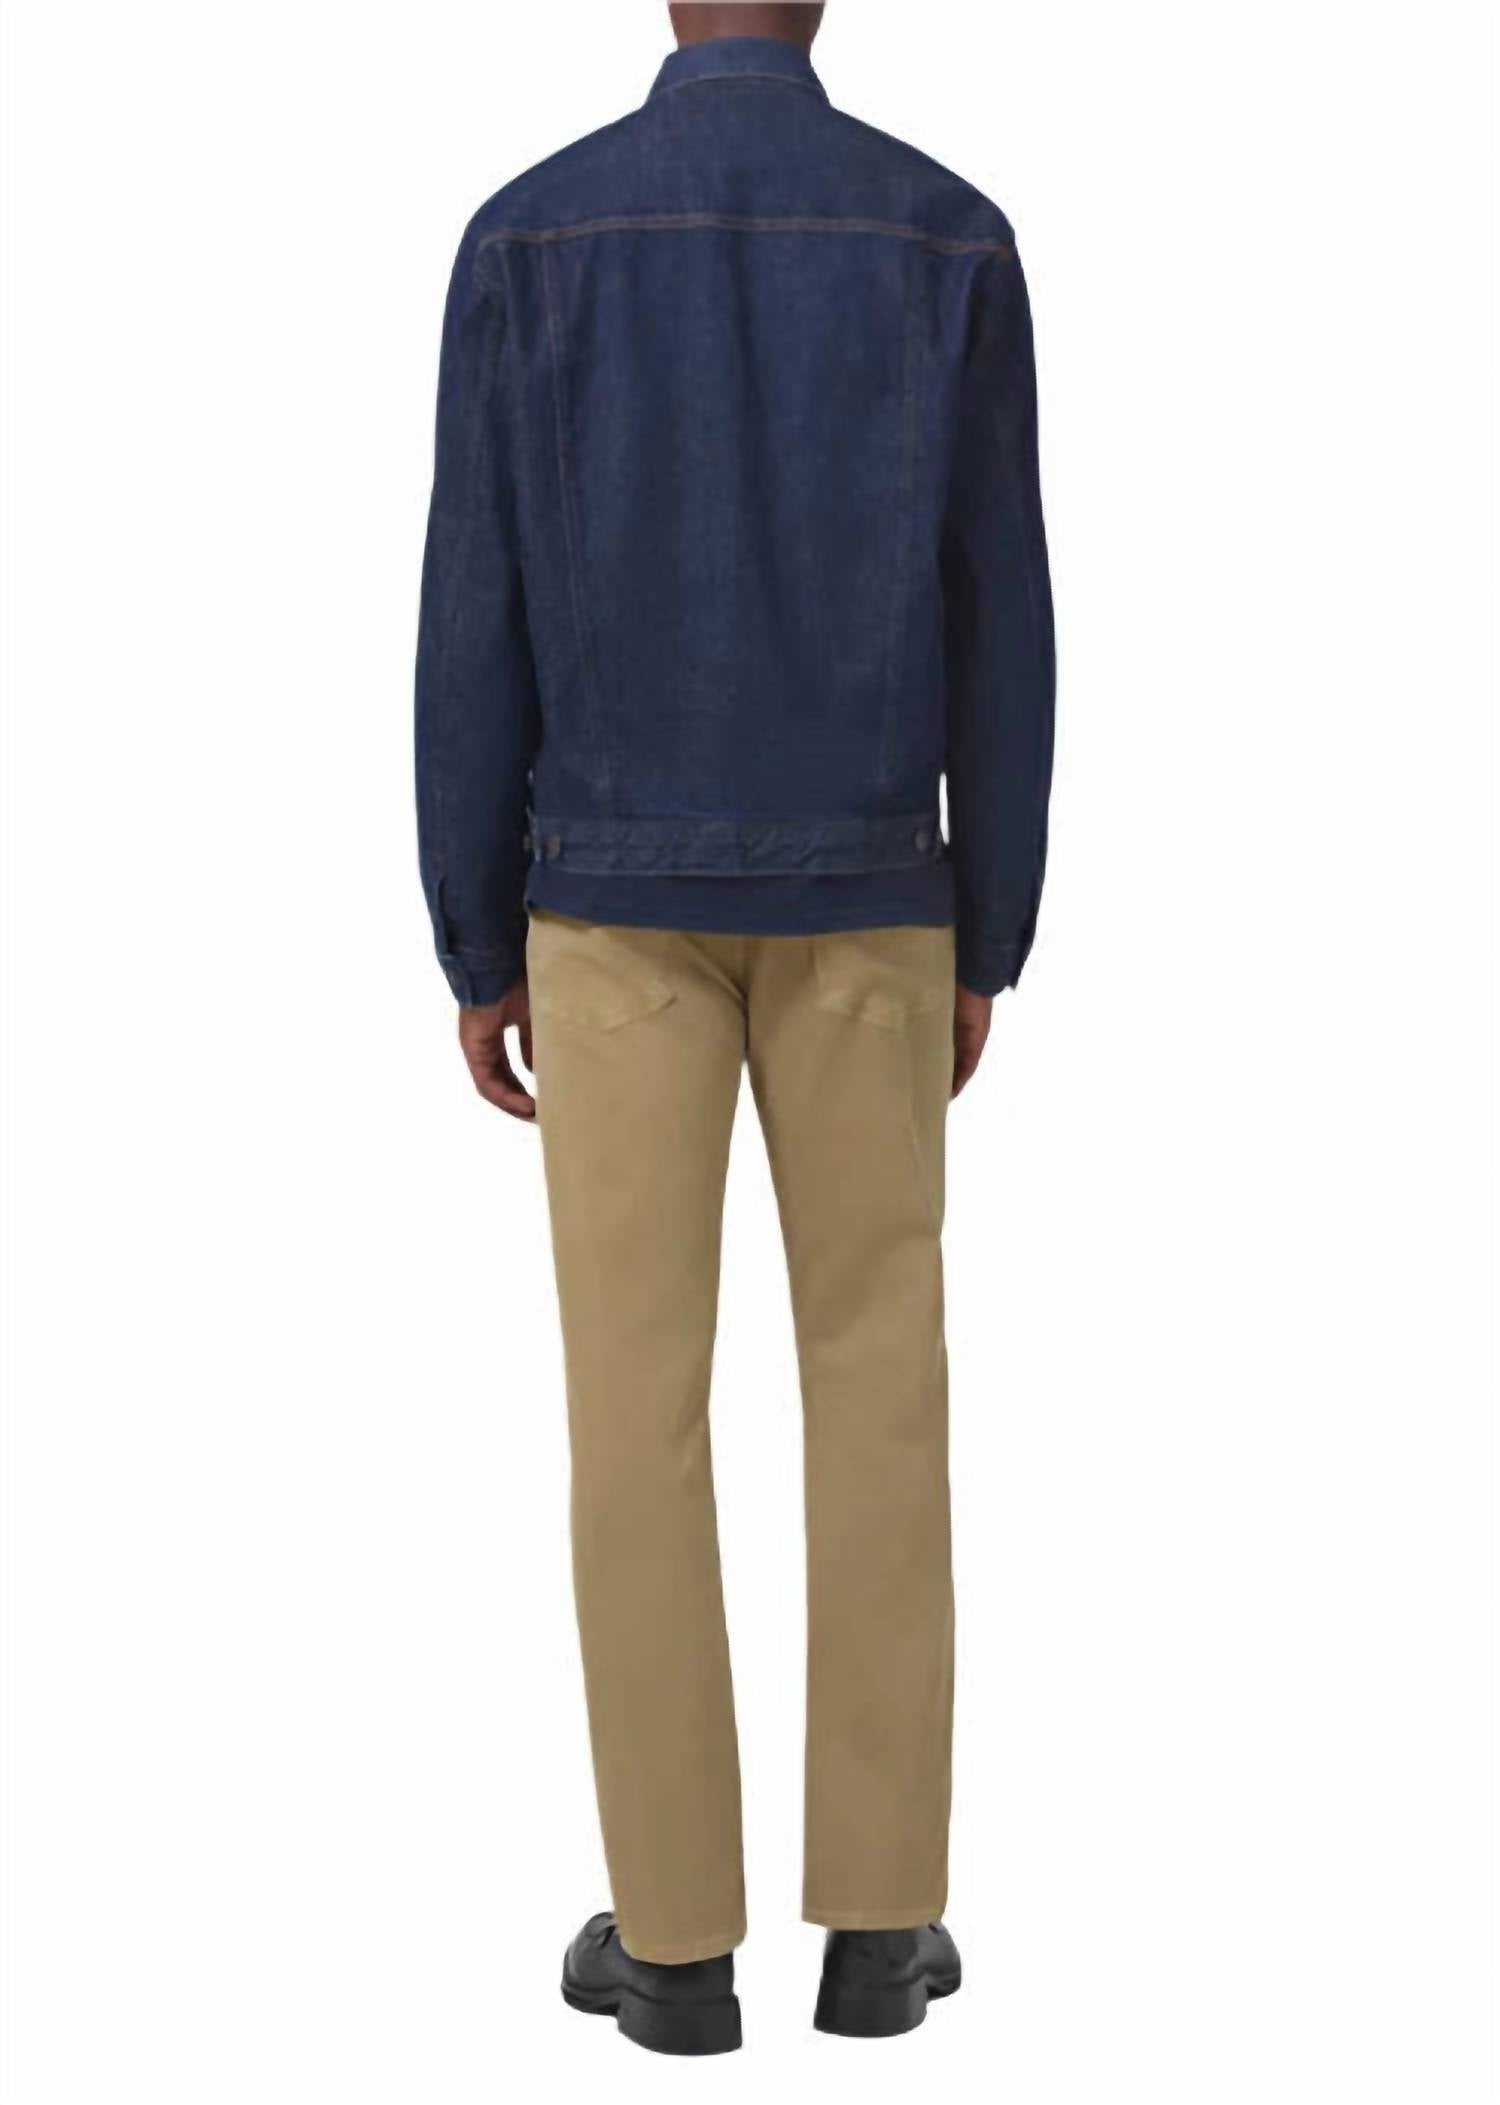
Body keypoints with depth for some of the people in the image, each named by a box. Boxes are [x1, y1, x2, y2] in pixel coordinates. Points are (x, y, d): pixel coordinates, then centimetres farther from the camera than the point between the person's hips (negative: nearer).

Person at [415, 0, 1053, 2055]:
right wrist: (990, 942, 8)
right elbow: (995, 621, -1)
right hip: (860, 899, 1)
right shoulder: (952, 236, -1)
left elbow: (476, 627, -5)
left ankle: (677, 1927, 9)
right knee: (877, 1376, 8)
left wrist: (475, 950, 4)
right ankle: (878, 1913, 11)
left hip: (620, 893, 0)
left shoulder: (526, 237, -3)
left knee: (638, 1386, 4)